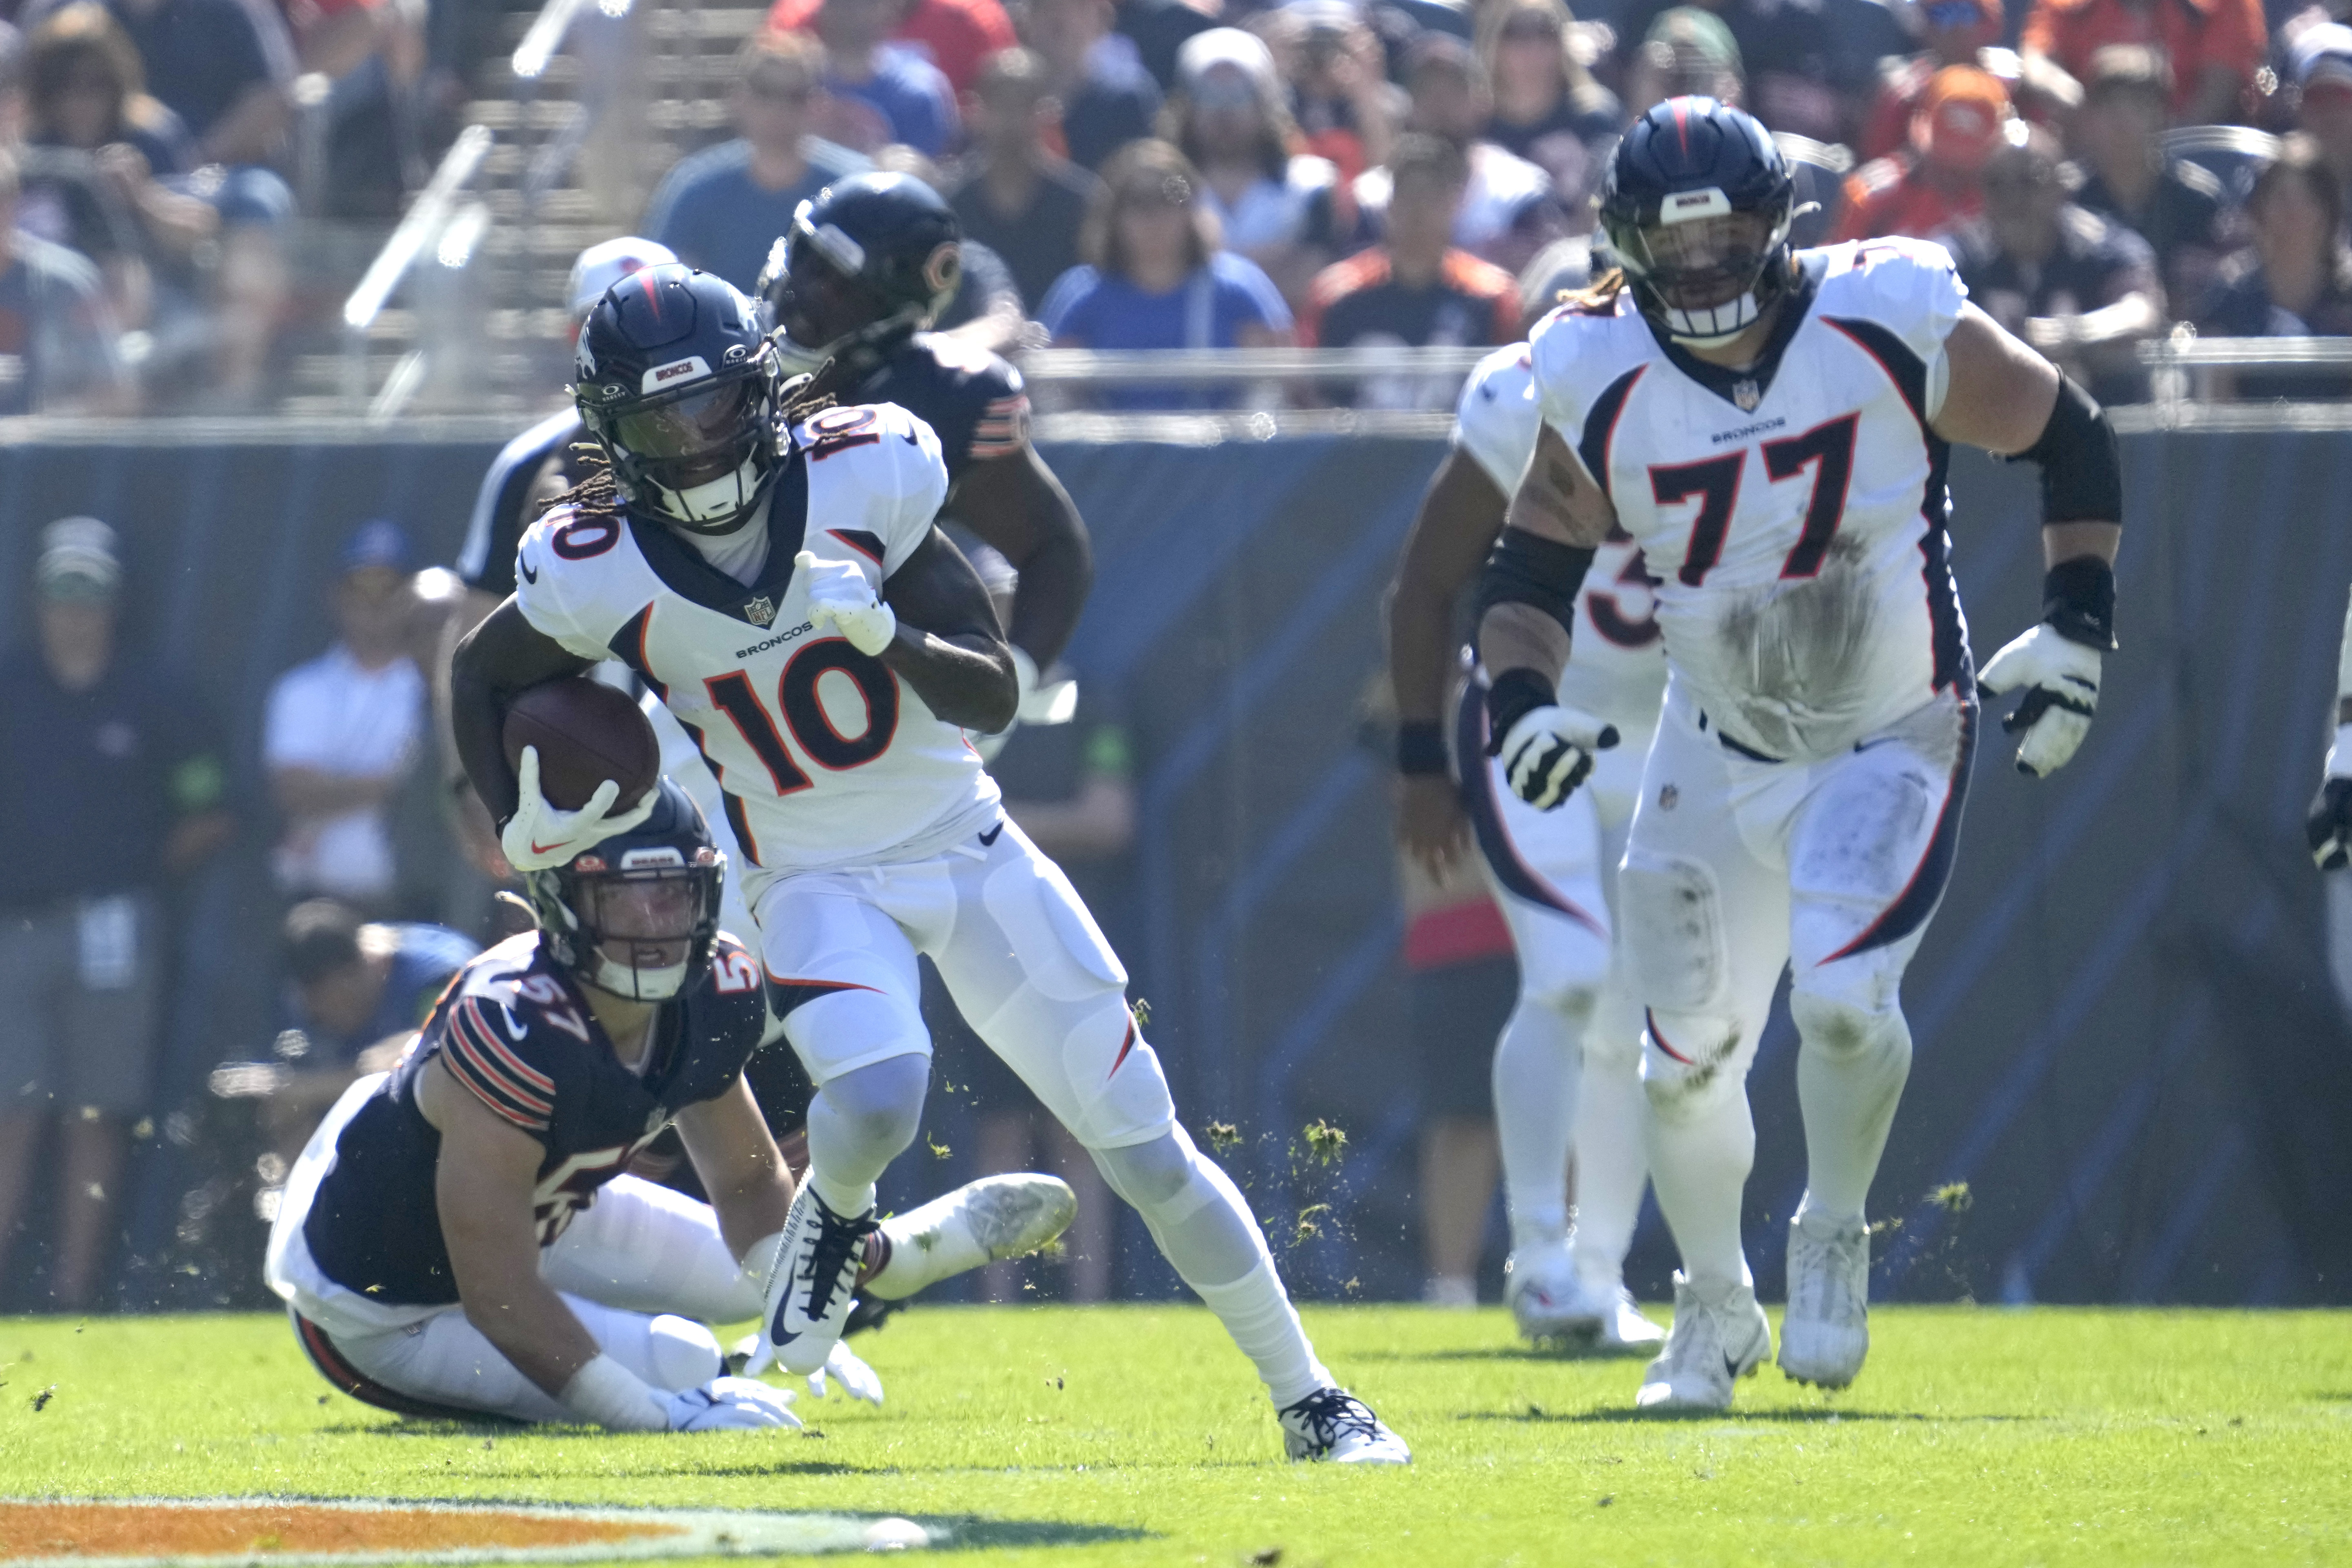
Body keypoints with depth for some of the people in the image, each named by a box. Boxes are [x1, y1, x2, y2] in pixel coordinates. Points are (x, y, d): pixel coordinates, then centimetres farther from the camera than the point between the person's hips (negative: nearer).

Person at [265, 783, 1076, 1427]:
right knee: (679, 1363, -18)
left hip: (537, 1215, 8)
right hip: (381, 1306, -8)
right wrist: (668, 1417, -42)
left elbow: (749, 1182, 3)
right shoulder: (514, 1038, -41)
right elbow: (498, 1296, -40)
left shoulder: (713, 995, -16)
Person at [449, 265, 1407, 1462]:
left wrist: (884, 632, -29)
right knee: (874, 1097, -32)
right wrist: (520, 827, -5)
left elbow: (994, 696, -11)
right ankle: (833, 1216, 5)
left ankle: (1308, 1401, 14)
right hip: (815, 883, -1)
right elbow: (482, 675, 8)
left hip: (968, 853, 1)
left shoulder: (861, 480, -14)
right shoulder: (603, 570, -13)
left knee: (1146, 1147, 0)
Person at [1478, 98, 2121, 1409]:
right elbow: (1532, 567, 2)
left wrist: (2078, 628, -8)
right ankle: (1717, 1310, 30)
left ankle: (1834, 1239, 4)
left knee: (1845, 995, -25)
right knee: (1686, 1055, 4)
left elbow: (2072, 437, -4)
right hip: (1720, 754, 3)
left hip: (1894, 743, -3)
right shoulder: (1607, 386, -12)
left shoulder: (1892, 330, -18)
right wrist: (1524, 701, -16)